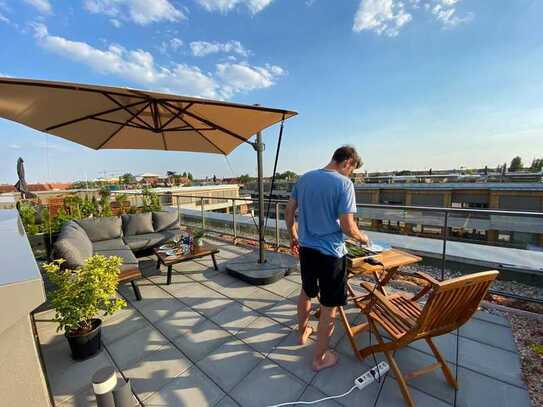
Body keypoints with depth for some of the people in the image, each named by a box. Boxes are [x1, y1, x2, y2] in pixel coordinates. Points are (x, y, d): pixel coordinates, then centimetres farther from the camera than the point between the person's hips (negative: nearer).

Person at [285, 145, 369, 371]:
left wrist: (293, 237, 19)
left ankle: (302, 332, 48)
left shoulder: (304, 178, 3)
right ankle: (320, 357, 28)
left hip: (306, 248, 6)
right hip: (330, 252, -6)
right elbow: (347, 227, -18)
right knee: (329, 306, 12)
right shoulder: (344, 183, -16)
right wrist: (362, 238, 3)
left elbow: (289, 211, 7)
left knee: (306, 292, 27)